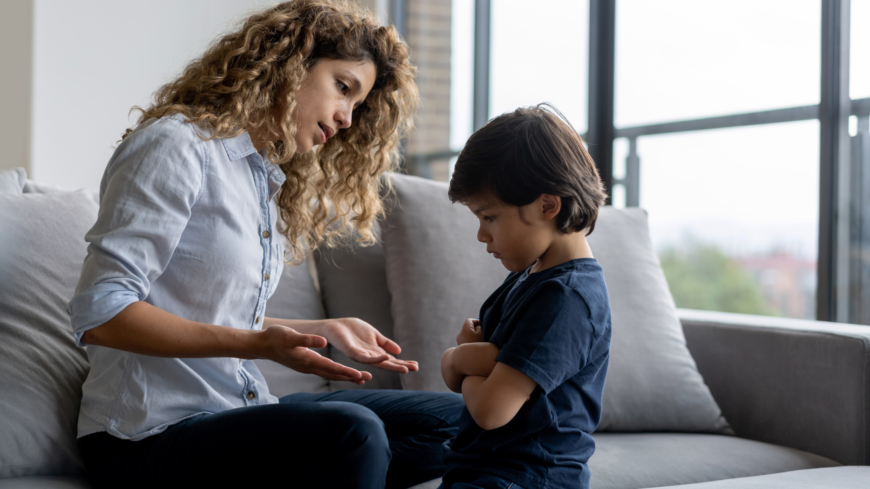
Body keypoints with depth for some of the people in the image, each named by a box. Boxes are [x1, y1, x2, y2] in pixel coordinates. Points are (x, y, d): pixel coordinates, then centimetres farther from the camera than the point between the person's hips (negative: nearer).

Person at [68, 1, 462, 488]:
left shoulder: (269, 179, 18)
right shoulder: (176, 146, -10)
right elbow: (100, 314, -19)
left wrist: (326, 329, 10)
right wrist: (256, 344, -27)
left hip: (240, 411, 8)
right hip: (150, 439, -8)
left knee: (454, 420, -2)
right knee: (351, 432, -32)